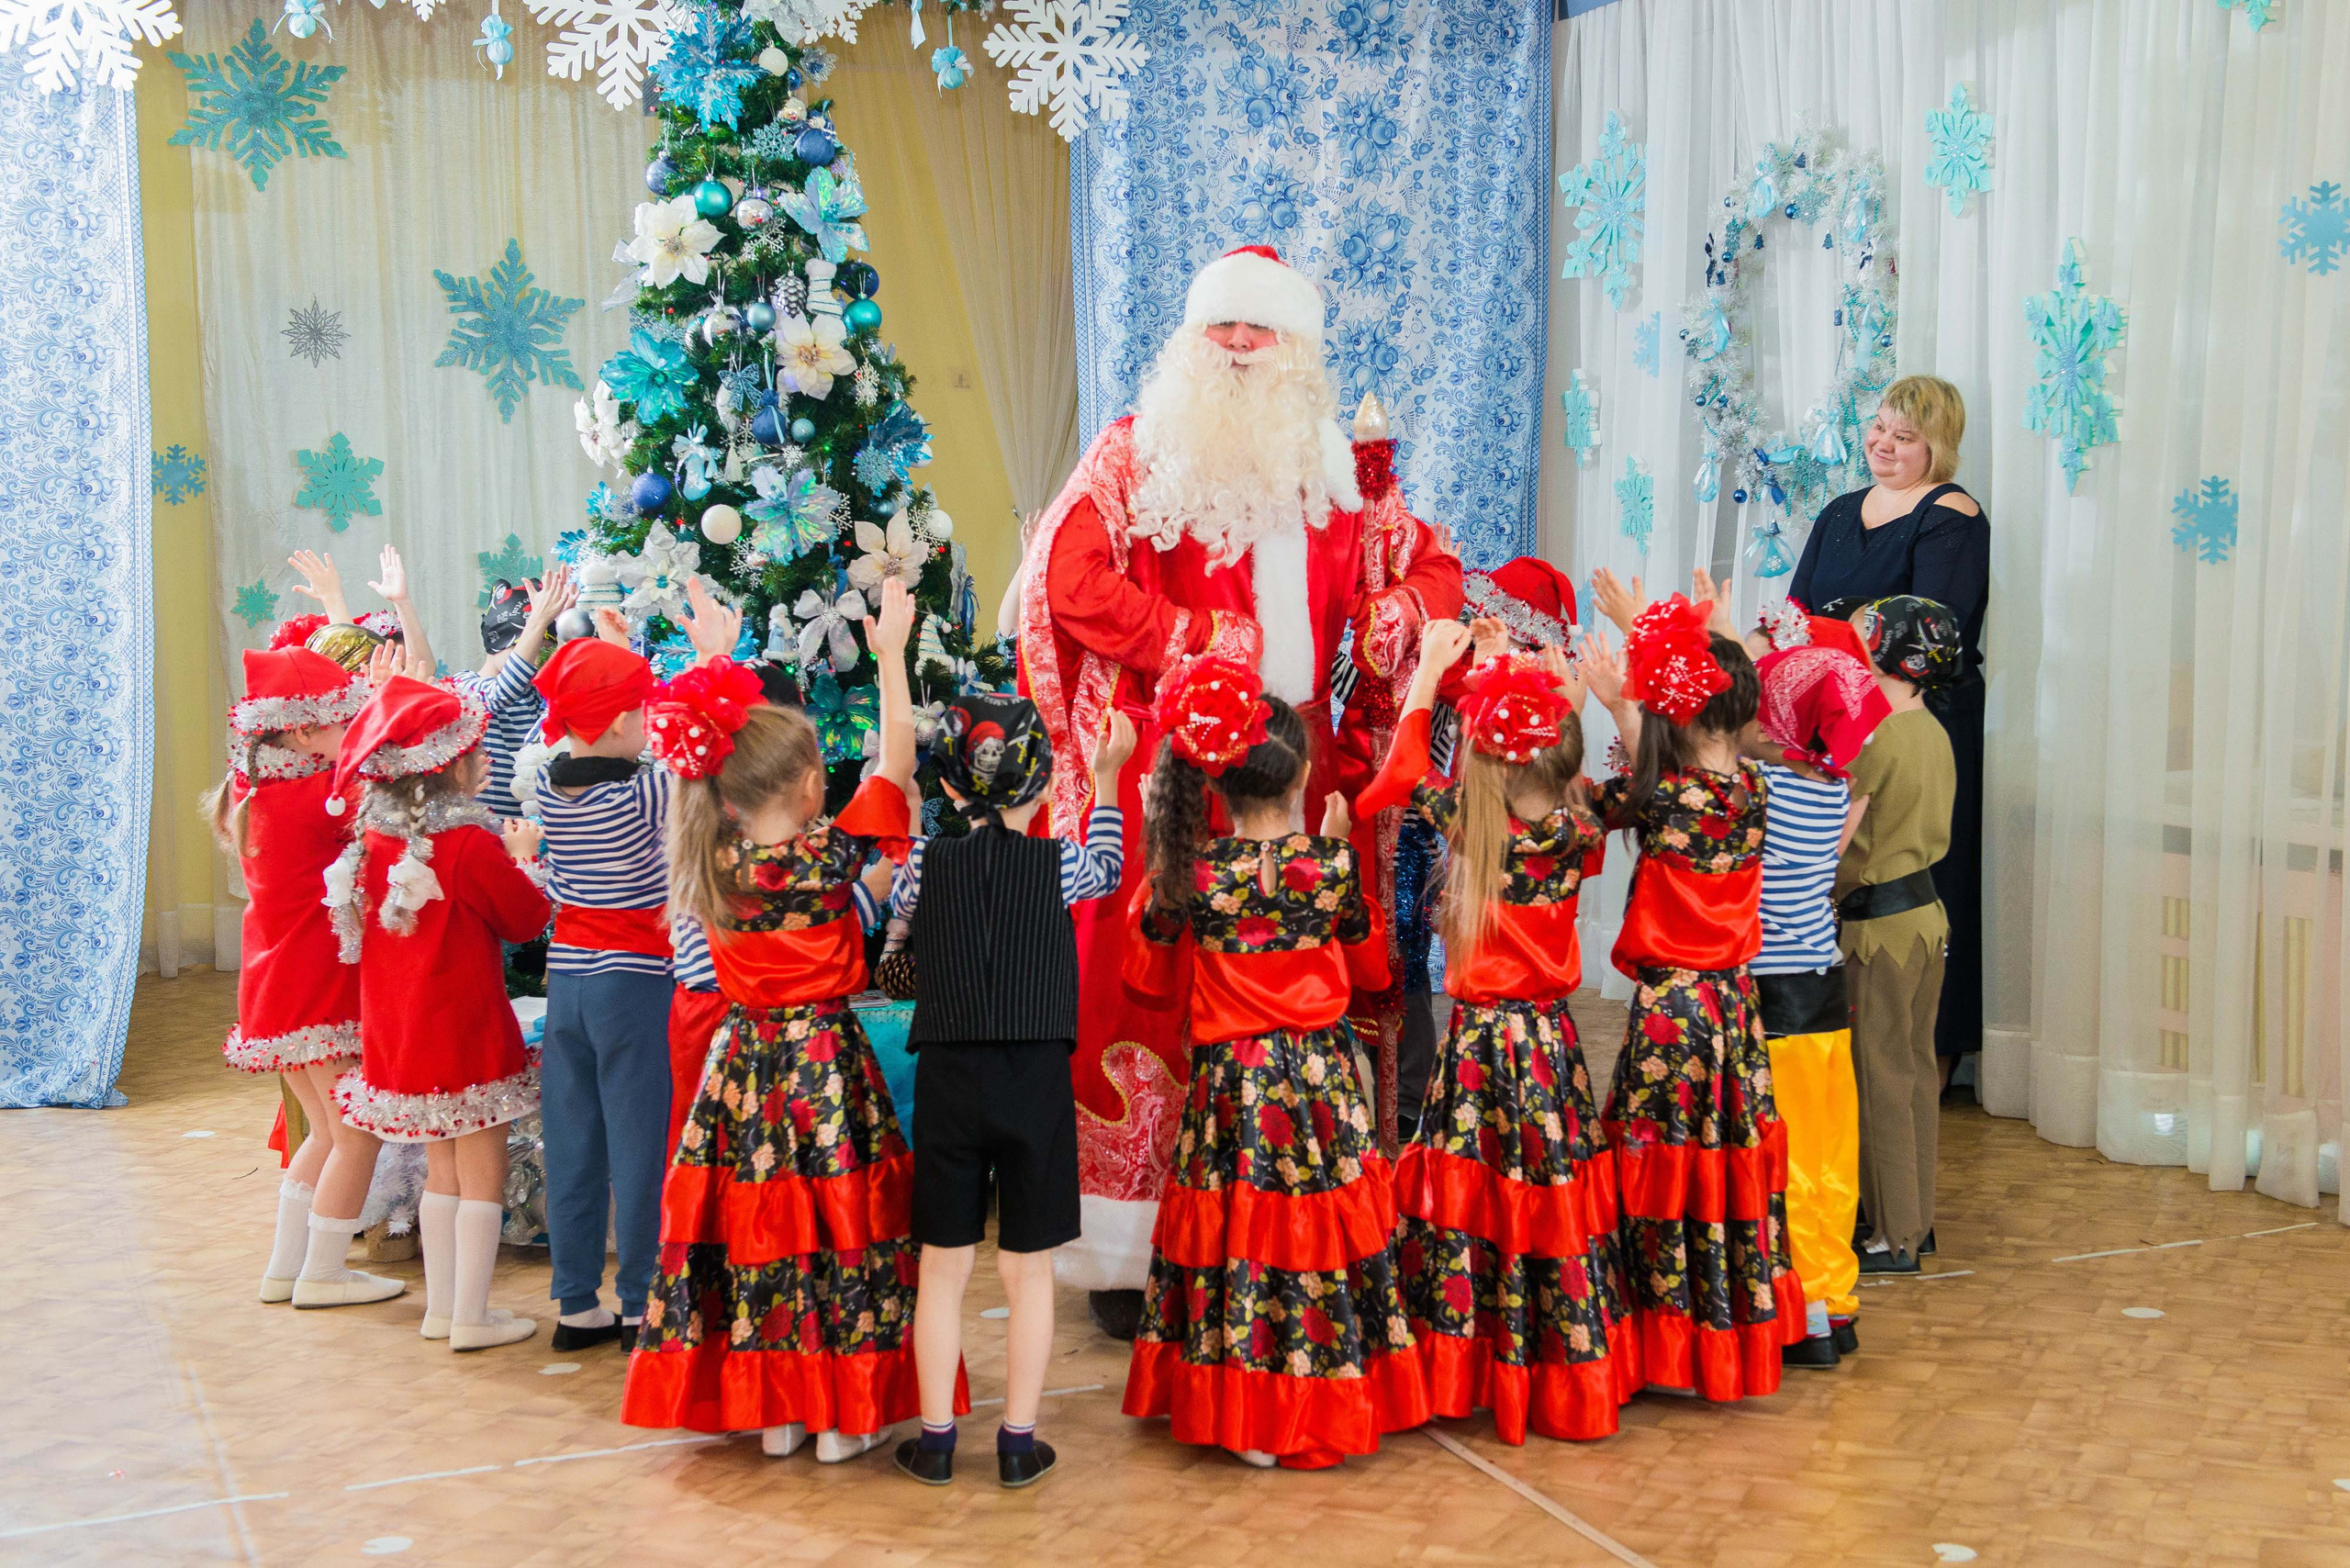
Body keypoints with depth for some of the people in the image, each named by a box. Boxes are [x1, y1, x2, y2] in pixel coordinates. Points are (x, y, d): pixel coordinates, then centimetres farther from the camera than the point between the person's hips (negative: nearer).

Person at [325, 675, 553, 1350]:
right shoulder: (471, 845, -19)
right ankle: (472, 1318, 8)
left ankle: (441, 1307, 25)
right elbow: (527, 916, -8)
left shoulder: (374, 840, 1)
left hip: (401, 1034, 7)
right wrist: (525, 857, 8)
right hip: (468, 1030, -7)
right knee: (482, 1173, 4)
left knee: (442, 1170, 19)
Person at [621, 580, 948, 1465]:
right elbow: (895, 766, -7)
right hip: (827, 1064, -4)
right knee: (838, 1223, 5)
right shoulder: (827, 855, -15)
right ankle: (841, 1415, 11)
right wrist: (891, 654, 0)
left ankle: (772, 1413, 20)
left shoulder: (708, 861, -2)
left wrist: (718, 660, 23)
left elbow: (706, 765, 13)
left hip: (745, 1062, 5)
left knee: (752, 1227, 11)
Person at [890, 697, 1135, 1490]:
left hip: (948, 1076, 1)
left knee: (943, 1268, 11)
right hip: (1037, 1079, -1)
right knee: (1029, 1270, 9)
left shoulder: (925, 863, -4)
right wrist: (1107, 777, 24)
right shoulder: (1056, 864, -5)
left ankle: (936, 1439, 19)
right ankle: (1018, 1440, 16)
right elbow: (1106, 868, 17)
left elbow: (894, 907, 16)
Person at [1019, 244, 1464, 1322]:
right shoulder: (1136, 453, 5)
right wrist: (1198, 646, -13)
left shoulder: (1334, 468, 16)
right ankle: (1127, 1253, 4)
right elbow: (1074, 581, -8)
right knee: (1148, 986, -4)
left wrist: (1400, 613, -2)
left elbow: (1433, 567, 21)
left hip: (1297, 769, 4)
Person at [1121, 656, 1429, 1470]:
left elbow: (1151, 981, 5)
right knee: (1323, 1221, 10)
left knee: (1232, 1231, 9)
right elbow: (1371, 968, 6)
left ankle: (1239, 1411, 16)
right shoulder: (1330, 861, -10)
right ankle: (1326, 1404, 19)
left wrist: (1157, 881, 12)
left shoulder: (1189, 872, -8)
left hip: (1229, 1080, 0)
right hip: (1322, 1076, 0)